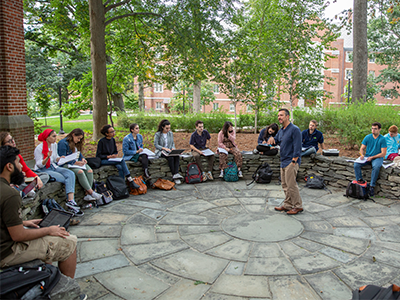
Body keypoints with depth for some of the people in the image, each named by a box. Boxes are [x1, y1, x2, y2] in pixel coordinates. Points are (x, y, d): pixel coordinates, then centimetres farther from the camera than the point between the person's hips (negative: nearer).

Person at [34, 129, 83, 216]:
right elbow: (39, 165, -12)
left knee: (70, 174, -24)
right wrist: (48, 157, -28)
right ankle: (71, 201, -18)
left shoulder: (54, 145, 10)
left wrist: (60, 158, -4)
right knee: (66, 179, -26)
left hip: (53, 167, 7)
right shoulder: (39, 148, -11)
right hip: (43, 170, -7)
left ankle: (71, 201, -36)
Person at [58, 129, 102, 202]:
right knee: (80, 172, -35)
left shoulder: (76, 143, 17)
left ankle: (88, 194, -28)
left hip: (78, 162, 8)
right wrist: (75, 162, -20)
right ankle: (91, 192, -31)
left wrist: (83, 159, 3)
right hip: (67, 165, -8)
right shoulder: (63, 143, -10)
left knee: (90, 171, -21)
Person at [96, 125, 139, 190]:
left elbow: (116, 151, 20)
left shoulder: (113, 140, 9)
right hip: (103, 161, -6)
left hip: (112, 160, 6)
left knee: (120, 167, -29)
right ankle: (130, 180, -27)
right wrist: (109, 156, -19)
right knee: (122, 160, -29)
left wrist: (115, 155, -4)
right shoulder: (101, 141, -10)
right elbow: (98, 156, -9)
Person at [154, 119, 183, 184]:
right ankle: (174, 174, -26)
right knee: (170, 158, -34)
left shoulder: (171, 133, 11)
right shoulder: (157, 134, -4)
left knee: (177, 156, -29)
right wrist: (165, 148, -20)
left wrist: (173, 148, -6)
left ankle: (176, 174, -38)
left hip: (169, 151, 4)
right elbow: (156, 145, -8)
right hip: (160, 151, -4)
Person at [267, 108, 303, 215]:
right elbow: (276, 141, 21)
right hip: (283, 162, 9)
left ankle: (298, 206, 4)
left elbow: (297, 147, -17)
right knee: (285, 185, 12)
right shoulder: (281, 131, 15)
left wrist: (293, 162, -21)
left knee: (291, 185, -7)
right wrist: (272, 139, -3)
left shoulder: (295, 129, -12)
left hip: (291, 162, -9)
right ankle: (287, 205, 21)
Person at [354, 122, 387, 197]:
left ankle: (372, 186, -27)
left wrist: (372, 157, -17)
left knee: (376, 167, -37)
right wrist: (362, 155, -14)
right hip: (367, 157, 4)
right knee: (356, 164, -24)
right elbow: (362, 148, 8)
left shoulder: (382, 139, -6)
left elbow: (383, 153, -9)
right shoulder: (367, 137, 4)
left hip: (377, 157, -4)